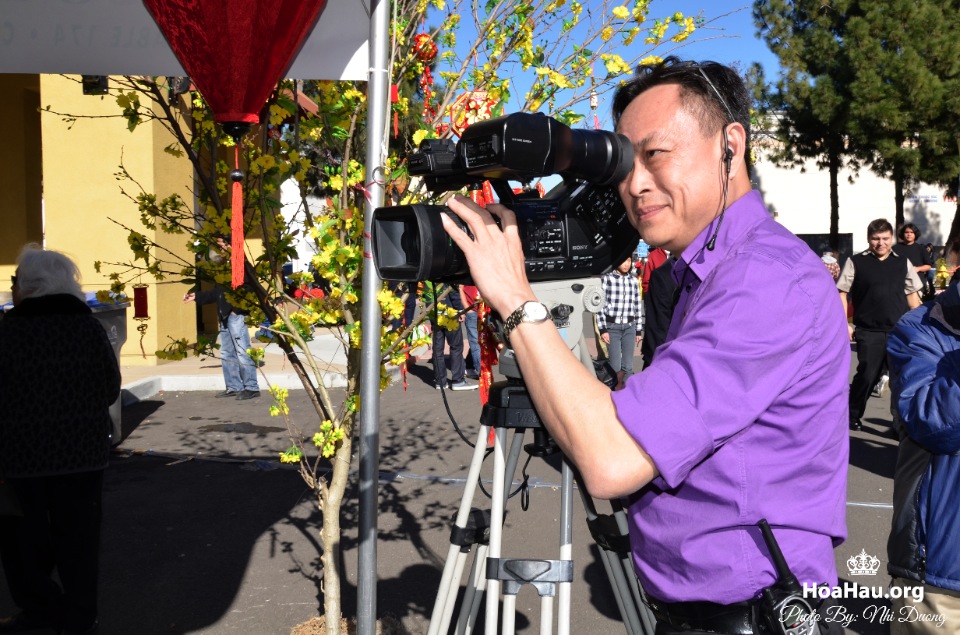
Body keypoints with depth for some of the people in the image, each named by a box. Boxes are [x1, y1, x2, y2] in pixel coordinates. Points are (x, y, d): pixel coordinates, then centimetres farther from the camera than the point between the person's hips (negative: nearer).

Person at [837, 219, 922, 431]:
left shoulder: (902, 263, 8)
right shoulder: (856, 262, -2)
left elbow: (912, 294, 13)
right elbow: (842, 294, -1)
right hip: (869, 332, -3)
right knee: (867, 376, 2)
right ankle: (851, 416, 22)